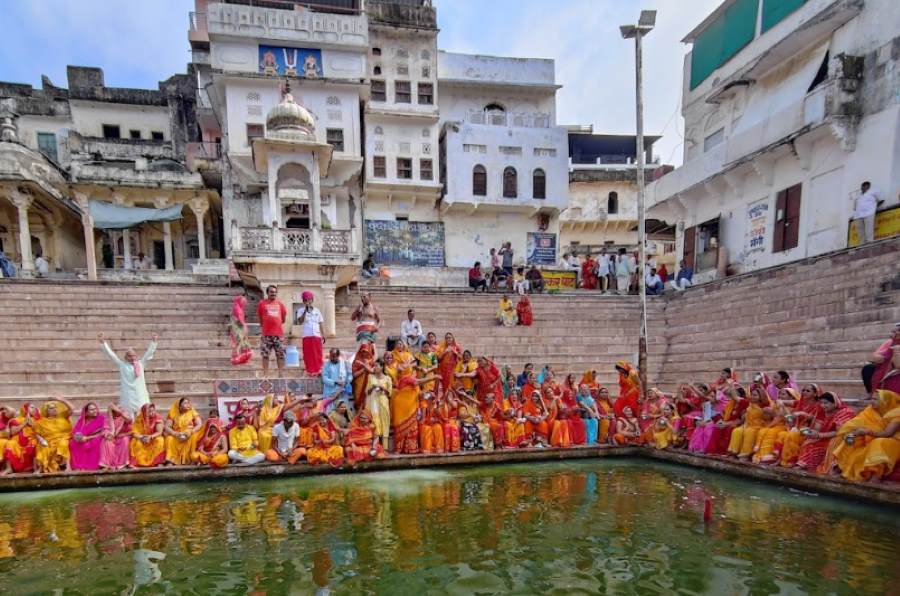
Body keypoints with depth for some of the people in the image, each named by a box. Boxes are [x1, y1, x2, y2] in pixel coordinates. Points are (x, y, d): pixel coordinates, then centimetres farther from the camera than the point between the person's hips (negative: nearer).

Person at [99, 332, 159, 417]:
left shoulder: (141, 364, 11)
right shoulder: (122, 365, 7)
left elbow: (149, 352, 8)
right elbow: (110, 354, 5)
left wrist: (154, 341, -2)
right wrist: (102, 342, 0)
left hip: (141, 397, 2)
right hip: (128, 398, -2)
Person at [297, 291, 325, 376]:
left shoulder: (317, 310, 11)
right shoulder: (301, 311, 3)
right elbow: (300, 322, -13)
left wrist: (323, 336, 9)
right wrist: (306, 310, -15)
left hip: (317, 336, 2)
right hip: (307, 336, -2)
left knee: (318, 355, 2)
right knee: (308, 355, -1)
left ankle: (318, 371, 9)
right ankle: (310, 371, 5)